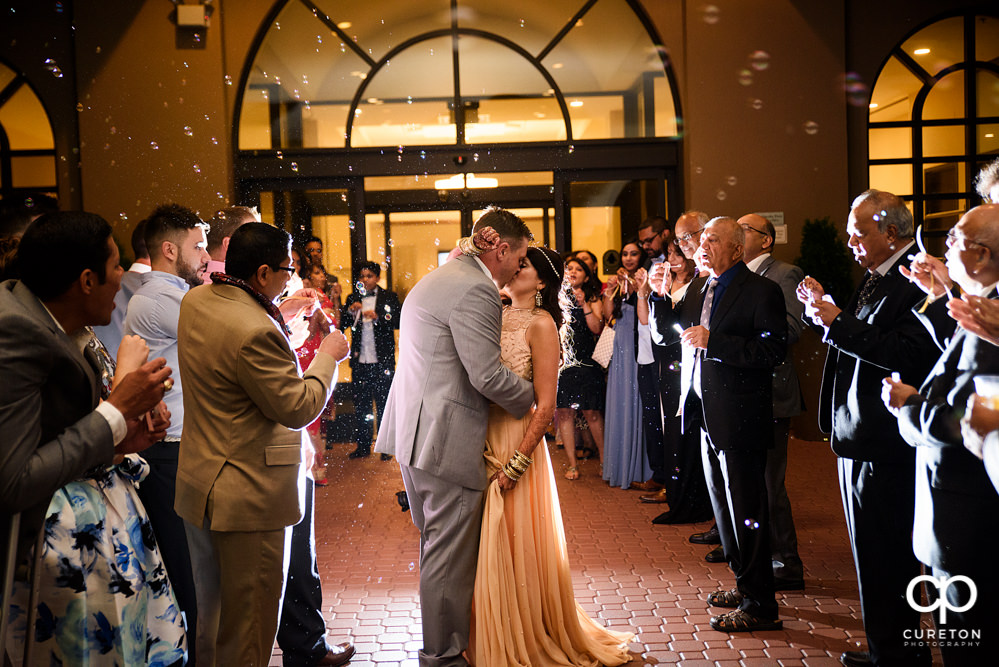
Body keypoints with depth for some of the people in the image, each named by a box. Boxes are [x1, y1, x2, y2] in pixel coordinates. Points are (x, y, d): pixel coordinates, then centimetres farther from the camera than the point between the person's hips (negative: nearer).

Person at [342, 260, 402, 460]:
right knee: (361, 405, 7)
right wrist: (350, 312, -12)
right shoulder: (352, 298, 12)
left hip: (382, 361, -3)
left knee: (384, 404, 2)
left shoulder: (389, 297, 5)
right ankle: (363, 447, 16)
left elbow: (397, 322, -7)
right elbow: (341, 325, 6)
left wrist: (377, 317, -21)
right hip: (359, 361, 3)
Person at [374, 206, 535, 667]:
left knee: (437, 547, 21)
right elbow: (489, 376, -22)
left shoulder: (436, 280, 17)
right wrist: (533, 399, -5)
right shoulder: (475, 291, -17)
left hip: (415, 433, 11)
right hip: (445, 440, -11)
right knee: (449, 556, 1)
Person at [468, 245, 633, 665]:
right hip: (482, 442, 6)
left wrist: (515, 466, -16)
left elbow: (545, 406, -13)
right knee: (487, 551, 14)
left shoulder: (541, 324, -9)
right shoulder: (497, 315, 10)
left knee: (514, 549, 4)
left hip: (517, 444, -6)